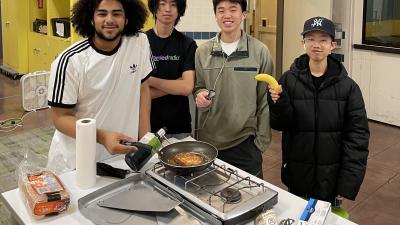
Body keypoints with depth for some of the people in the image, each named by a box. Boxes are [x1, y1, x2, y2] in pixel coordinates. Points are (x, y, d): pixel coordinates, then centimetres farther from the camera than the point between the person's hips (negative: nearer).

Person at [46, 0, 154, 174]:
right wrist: (103, 137, -30)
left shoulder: (140, 43, -9)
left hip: (124, 154, 3)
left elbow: (143, 89, 2)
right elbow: (61, 117, -13)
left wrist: (145, 140, -4)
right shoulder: (69, 61, -18)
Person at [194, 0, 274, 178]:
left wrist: (262, 141, -4)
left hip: (245, 143, -2)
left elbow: (265, 100, -3)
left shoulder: (260, 51, -6)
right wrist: (200, 95, -11)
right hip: (208, 140, 3)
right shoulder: (202, 51, 1)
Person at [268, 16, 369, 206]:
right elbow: (280, 125, -3)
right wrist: (279, 103, -23)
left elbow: (357, 135, -6)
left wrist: (349, 182, -11)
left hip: (332, 176, -1)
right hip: (297, 174, 1)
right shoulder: (289, 79, -5)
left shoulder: (347, 86, -7)